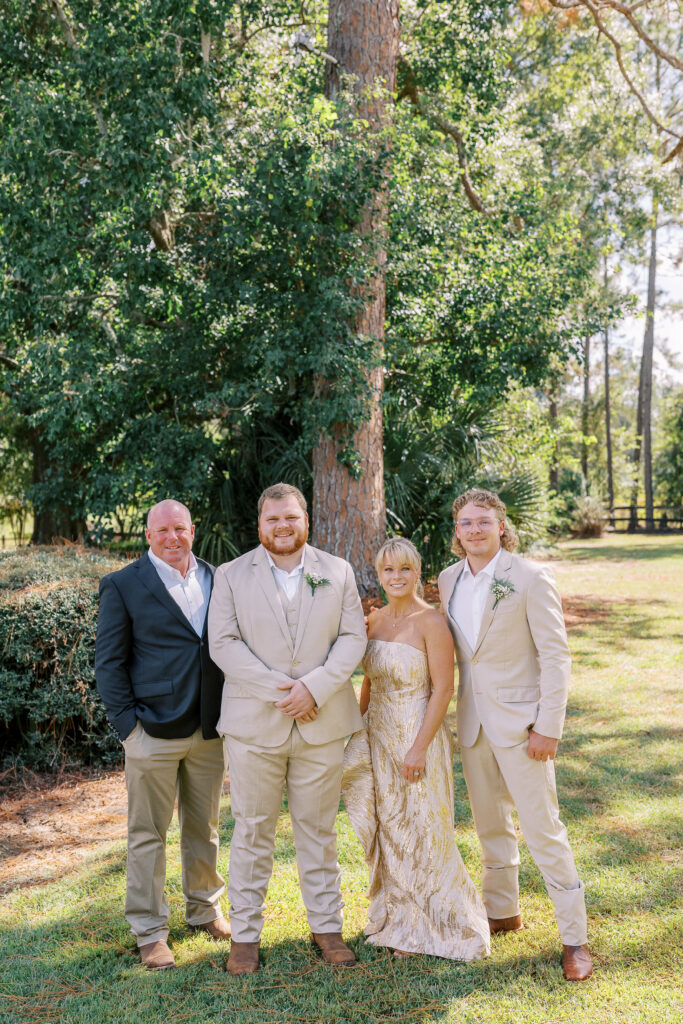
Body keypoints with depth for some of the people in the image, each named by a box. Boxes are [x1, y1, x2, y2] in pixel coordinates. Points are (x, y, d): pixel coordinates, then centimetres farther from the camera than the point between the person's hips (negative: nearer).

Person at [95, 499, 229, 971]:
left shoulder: (216, 579, 8)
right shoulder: (123, 585, -4)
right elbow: (109, 662, -3)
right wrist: (128, 723, -10)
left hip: (209, 731, 4)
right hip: (153, 732, -4)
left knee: (204, 827, 17)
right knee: (148, 833, 5)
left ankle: (205, 909, 35)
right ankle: (150, 933, 18)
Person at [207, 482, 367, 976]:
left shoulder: (338, 571, 7)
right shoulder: (231, 575, 3)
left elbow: (353, 637, 0)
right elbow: (224, 643, -6)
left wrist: (314, 688, -14)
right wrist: (277, 690, -15)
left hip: (322, 721, 1)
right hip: (254, 722, -1)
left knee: (319, 828, 12)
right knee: (253, 830, 5)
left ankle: (327, 926, 25)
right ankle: (245, 934, 18)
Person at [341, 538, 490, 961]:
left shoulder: (431, 621, -14)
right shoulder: (374, 620, 6)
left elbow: (443, 689, -16)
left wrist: (419, 747, -19)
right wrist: (358, 733, 10)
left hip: (418, 736, -6)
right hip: (378, 737, 6)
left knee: (420, 833, 5)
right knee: (388, 831, 15)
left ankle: (425, 927, 24)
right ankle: (399, 917, 32)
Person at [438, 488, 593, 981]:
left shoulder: (530, 578, -12)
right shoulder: (449, 580, 5)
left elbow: (556, 656, -13)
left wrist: (548, 728, -15)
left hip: (520, 719, -6)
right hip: (472, 719, 6)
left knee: (543, 828, -2)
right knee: (490, 825, 18)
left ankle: (574, 937, 11)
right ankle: (503, 911, 37)